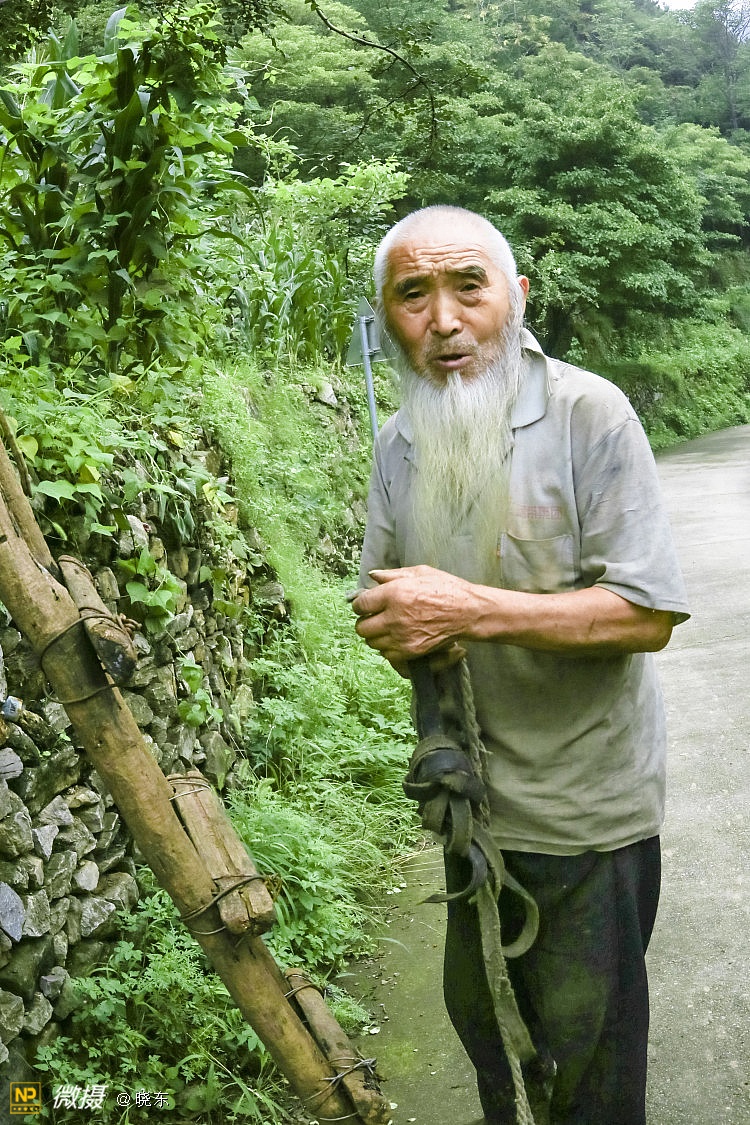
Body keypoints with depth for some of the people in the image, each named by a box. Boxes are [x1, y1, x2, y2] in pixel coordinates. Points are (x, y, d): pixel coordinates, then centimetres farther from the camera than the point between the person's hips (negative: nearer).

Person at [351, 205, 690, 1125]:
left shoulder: (589, 413, -17)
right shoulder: (399, 441, 1)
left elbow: (650, 613, -22)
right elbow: (381, 592, 11)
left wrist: (469, 609, -28)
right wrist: (400, 630, -14)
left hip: (588, 806, -5)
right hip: (473, 792, 6)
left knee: (583, 1044, 12)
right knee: (478, 1011, 24)